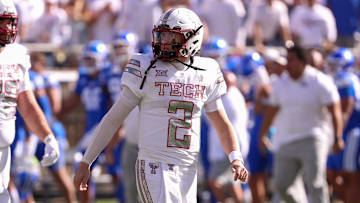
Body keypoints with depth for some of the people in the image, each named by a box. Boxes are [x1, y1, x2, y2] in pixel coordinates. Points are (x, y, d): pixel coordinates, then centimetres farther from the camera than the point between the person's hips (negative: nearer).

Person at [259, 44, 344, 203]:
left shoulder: (320, 82, -10)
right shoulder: (280, 83, 5)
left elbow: (335, 110, -10)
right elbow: (271, 110, 17)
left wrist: (337, 138, -17)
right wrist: (262, 135, 19)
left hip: (312, 140, -5)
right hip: (286, 141, 5)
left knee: (315, 184, -11)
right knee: (281, 186, 3)